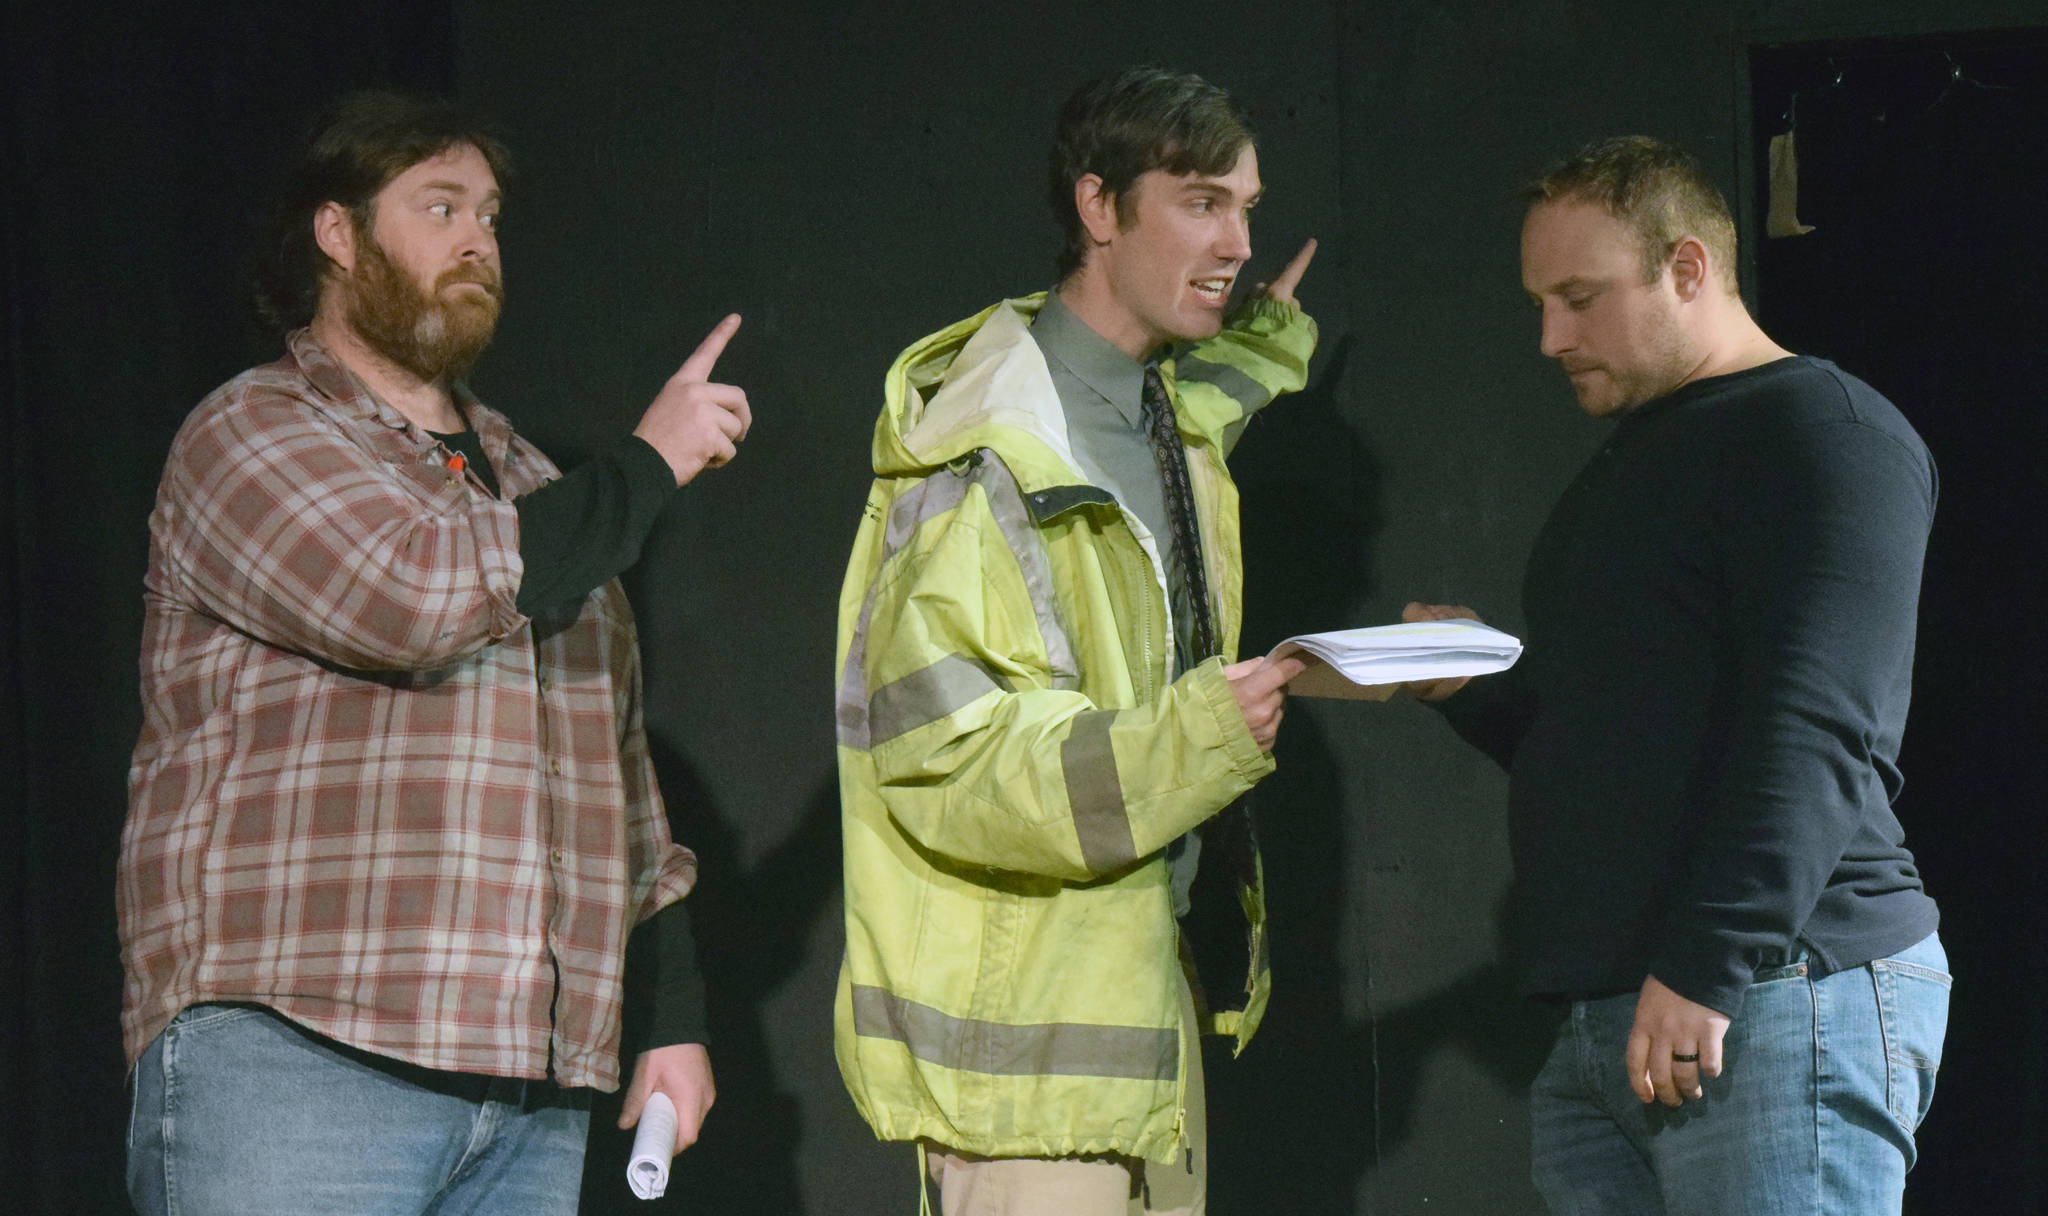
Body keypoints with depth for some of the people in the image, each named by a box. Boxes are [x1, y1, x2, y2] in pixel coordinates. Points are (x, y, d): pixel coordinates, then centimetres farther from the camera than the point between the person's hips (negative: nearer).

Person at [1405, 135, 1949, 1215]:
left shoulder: (1822, 427, -5)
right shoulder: (1630, 462, 25)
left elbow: (1816, 729, -18)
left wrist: (1707, 965, -24)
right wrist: (1471, 688, 10)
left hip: (1777, 1003, -9)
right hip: (1602, 1024, 9)